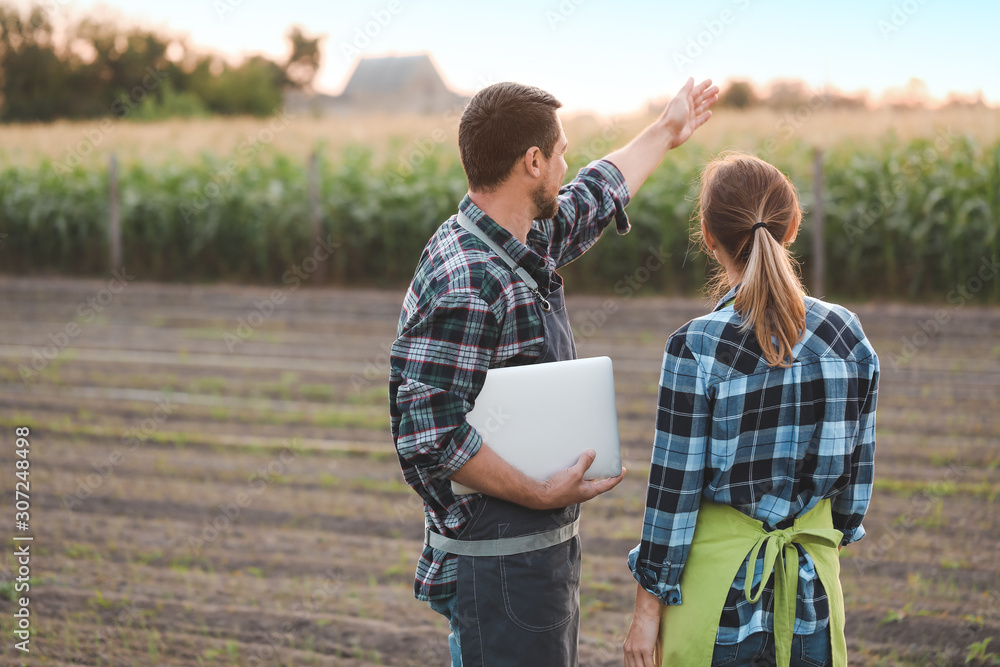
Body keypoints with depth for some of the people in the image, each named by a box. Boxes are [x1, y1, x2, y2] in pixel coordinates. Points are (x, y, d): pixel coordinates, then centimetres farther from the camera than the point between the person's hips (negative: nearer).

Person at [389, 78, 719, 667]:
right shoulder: (461, 285, -22)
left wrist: (666, 133, 43)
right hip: (498, 566, -10)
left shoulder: (530, 246, 8)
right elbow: (428, 434, -27)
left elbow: (593, 198, 30)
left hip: (548, 548, 10)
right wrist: (541, 494, -23)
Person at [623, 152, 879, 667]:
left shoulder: (696, 347, -16)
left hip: (720, 587, -4)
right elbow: (858, 468, 5)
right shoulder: (846, 335, -4)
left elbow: (674, 489, -12)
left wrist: (647, 607, -3)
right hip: (812, 584, 4)